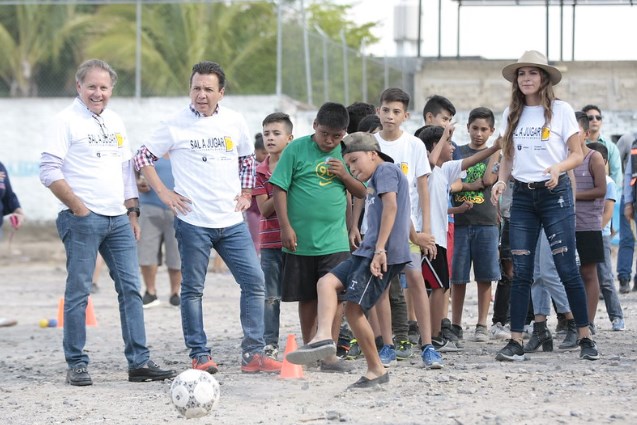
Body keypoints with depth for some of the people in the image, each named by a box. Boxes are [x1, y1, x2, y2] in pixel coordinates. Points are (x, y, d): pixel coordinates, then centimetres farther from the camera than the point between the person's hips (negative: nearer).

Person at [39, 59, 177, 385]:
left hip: (118, 220, 7)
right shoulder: (67, 121, -4)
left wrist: (132, 212, 15)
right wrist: (78, 208, -14)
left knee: (130, 288, 3)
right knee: (78, 291, -3)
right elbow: (49, 171, -10)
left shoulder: (115, 123, 17)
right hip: (82, 220, -7)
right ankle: (76, 365, 2)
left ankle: (139, 361, 5)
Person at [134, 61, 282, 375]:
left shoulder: (235, 122, 6)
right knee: (193, 289, 2)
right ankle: (199, 355, 10)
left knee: (254, 281, -1)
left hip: (232, 221, 3)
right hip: (193, 221, -3)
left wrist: (246, 193, 11)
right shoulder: (176, 124, -4)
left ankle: (253, 353, 4)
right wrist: (163, 193, -3)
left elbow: (247, 159, 23)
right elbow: (143, 158, 3)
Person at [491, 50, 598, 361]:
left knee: (567, 269, -4)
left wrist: (558, 168, -22)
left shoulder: (560, 110, -3)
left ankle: (586, 338, 4)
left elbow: (577, 154, -3)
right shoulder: (511, 114, 9)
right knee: (520, 272, 0)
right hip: (522, 196, 4)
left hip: (555, 194, -4)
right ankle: (516, 342, 1)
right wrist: (501, 181, -7)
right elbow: (507, 157, 13)